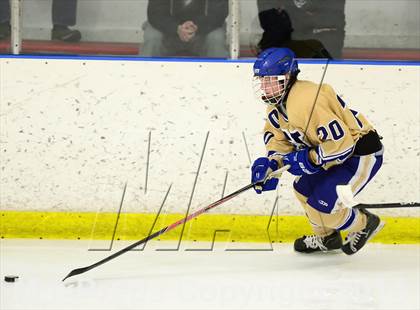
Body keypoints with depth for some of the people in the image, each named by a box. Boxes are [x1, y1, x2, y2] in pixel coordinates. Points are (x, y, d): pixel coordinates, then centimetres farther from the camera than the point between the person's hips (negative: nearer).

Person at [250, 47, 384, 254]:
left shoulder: (306, 103, -32)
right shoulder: (277, 104, 1)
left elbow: (342, 145, -33)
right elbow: (278, 137, 12)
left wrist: (308, 160, -24)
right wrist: (270, 164, -6)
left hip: (362, 154, -10)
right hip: (336, 149, 10)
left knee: (321, 206, -14)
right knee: (303, 190, 17)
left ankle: (364, 224, 13)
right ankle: (327, 237, 38)